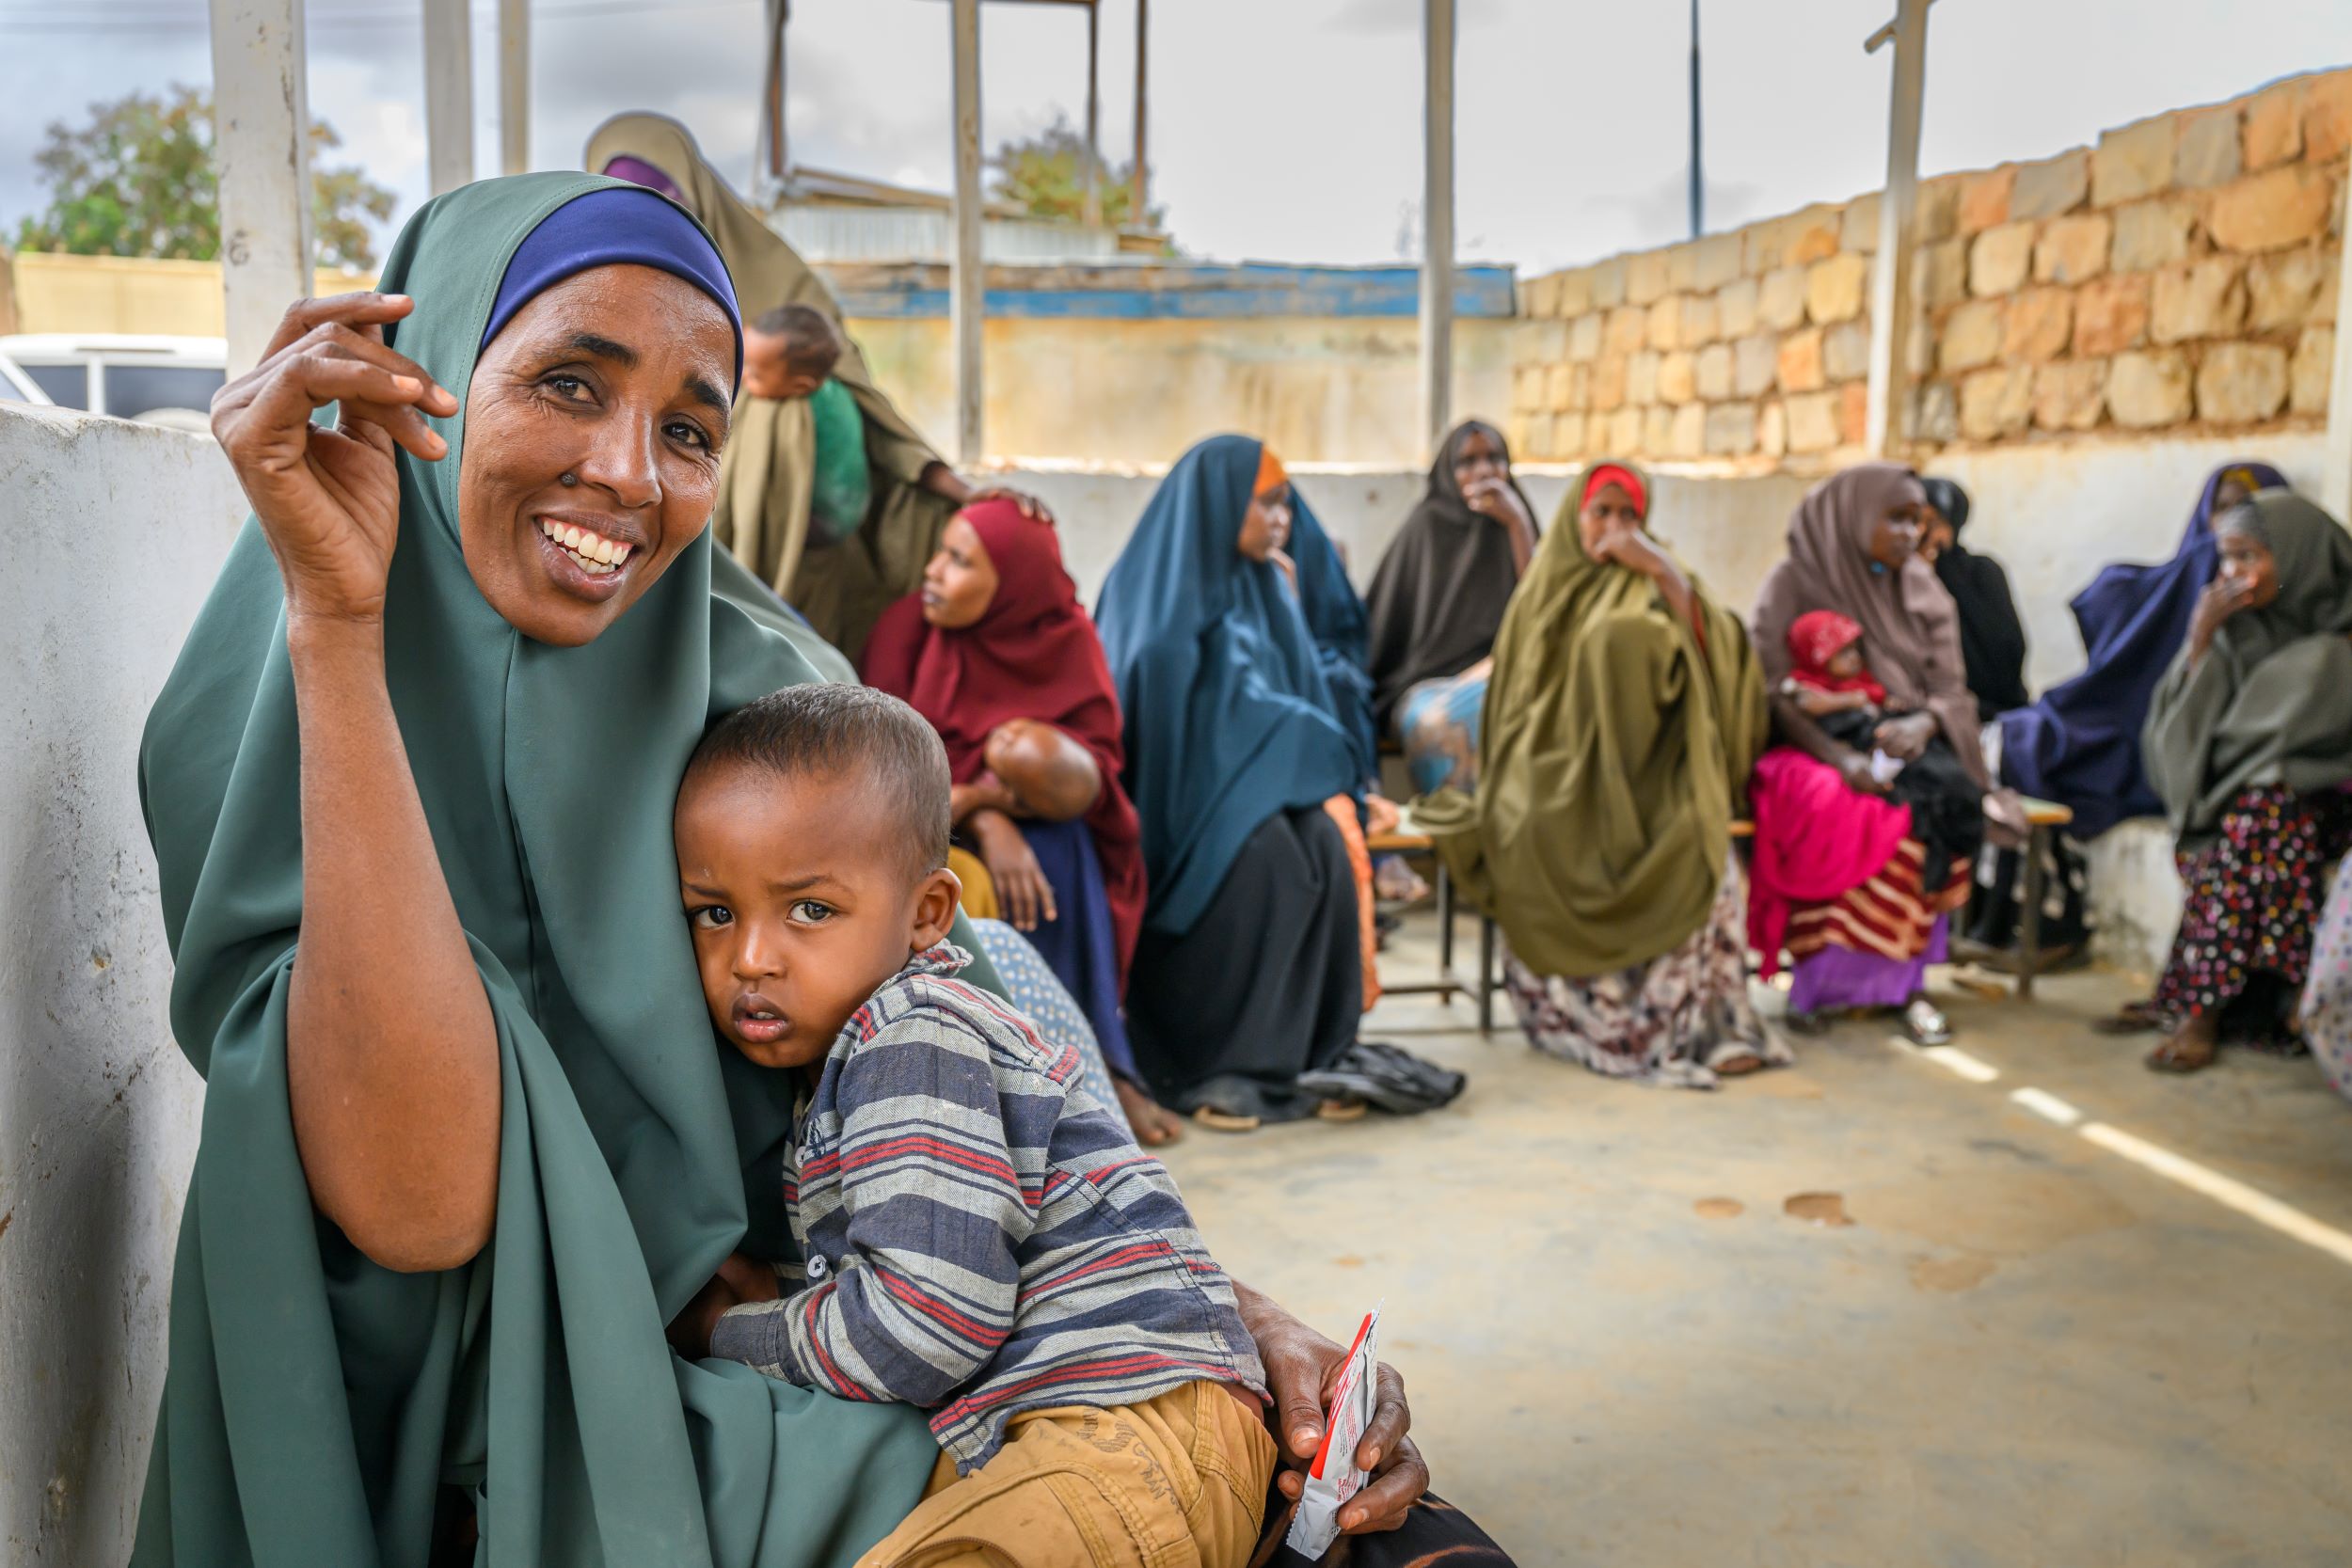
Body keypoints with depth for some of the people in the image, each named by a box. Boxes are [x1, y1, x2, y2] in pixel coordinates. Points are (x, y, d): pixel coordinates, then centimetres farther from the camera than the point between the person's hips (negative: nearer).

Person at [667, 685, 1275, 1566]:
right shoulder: (855, 1047, 18)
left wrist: (735, 1335, -4)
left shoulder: (912, 1043, -13)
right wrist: (774, 1298, 3)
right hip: (1015, 1434, 10)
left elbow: (933, 1320, -20)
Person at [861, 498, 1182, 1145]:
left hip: (1023, 816, 1)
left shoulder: (1067, 638, -8)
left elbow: (1102, 758, -11)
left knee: (1056, 858, -34)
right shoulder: (907, 629, -11)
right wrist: (984, 822, -32)